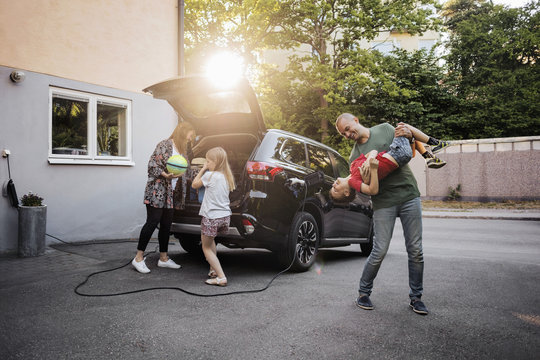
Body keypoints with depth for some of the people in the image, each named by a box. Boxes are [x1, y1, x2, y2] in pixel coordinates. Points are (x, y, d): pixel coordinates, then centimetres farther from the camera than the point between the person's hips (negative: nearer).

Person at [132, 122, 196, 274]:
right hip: (157, 191, -8)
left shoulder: (182, 150, 15)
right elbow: (152, 165, -13)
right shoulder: (165, 145, -8)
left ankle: (163, 258, 19)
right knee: (152, 223, -6)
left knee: (166, 225, 10)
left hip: (171, 194, 8)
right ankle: (139, 258, 3)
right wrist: (166, 175, -25)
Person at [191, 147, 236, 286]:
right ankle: (213, 270, 29)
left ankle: (221, 277, -5)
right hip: (225, 216, 8)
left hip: (211, 218, -7)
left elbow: (194, 184, 0)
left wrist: (203, 169, 6)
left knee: (206, 248, 6)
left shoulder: (210, 175, -14)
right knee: (210, 240, 30)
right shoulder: (227, 176, 7)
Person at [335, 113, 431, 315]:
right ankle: (364, 292, 15)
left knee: (415, 250, 3)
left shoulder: (385, 129, 9)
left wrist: (409, 135, -4)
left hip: (409, 195, 2)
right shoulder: (355, 156, 5)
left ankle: (415, 297, 17)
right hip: (384, 202, -1)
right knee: (380, 251, -5)